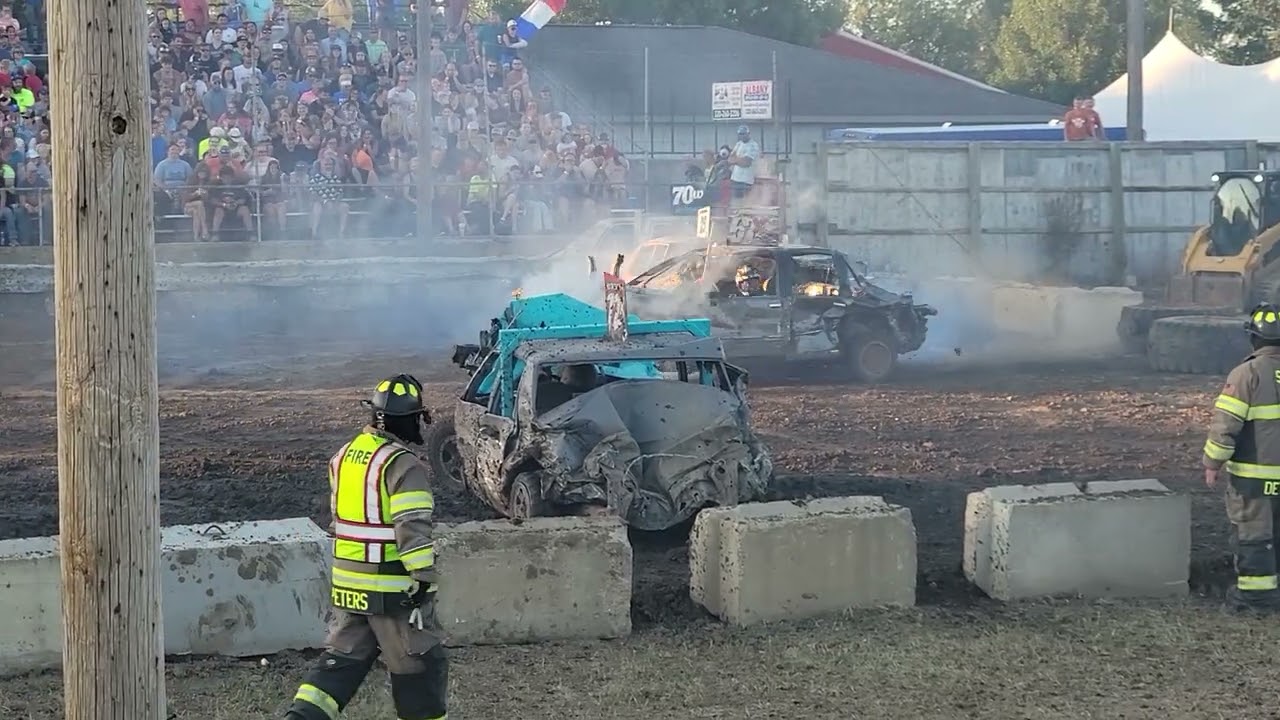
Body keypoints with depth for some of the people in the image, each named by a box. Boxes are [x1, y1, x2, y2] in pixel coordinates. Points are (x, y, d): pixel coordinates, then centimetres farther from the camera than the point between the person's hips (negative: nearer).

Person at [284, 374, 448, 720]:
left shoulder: (343, 457, 8)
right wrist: (424, 581, -19)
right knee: (420, 665, 7)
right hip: (394, 588, -7)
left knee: (342, 660, 13)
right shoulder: (404, 465, -17)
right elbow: (412, 531, -23)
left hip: (348, 584, 7)